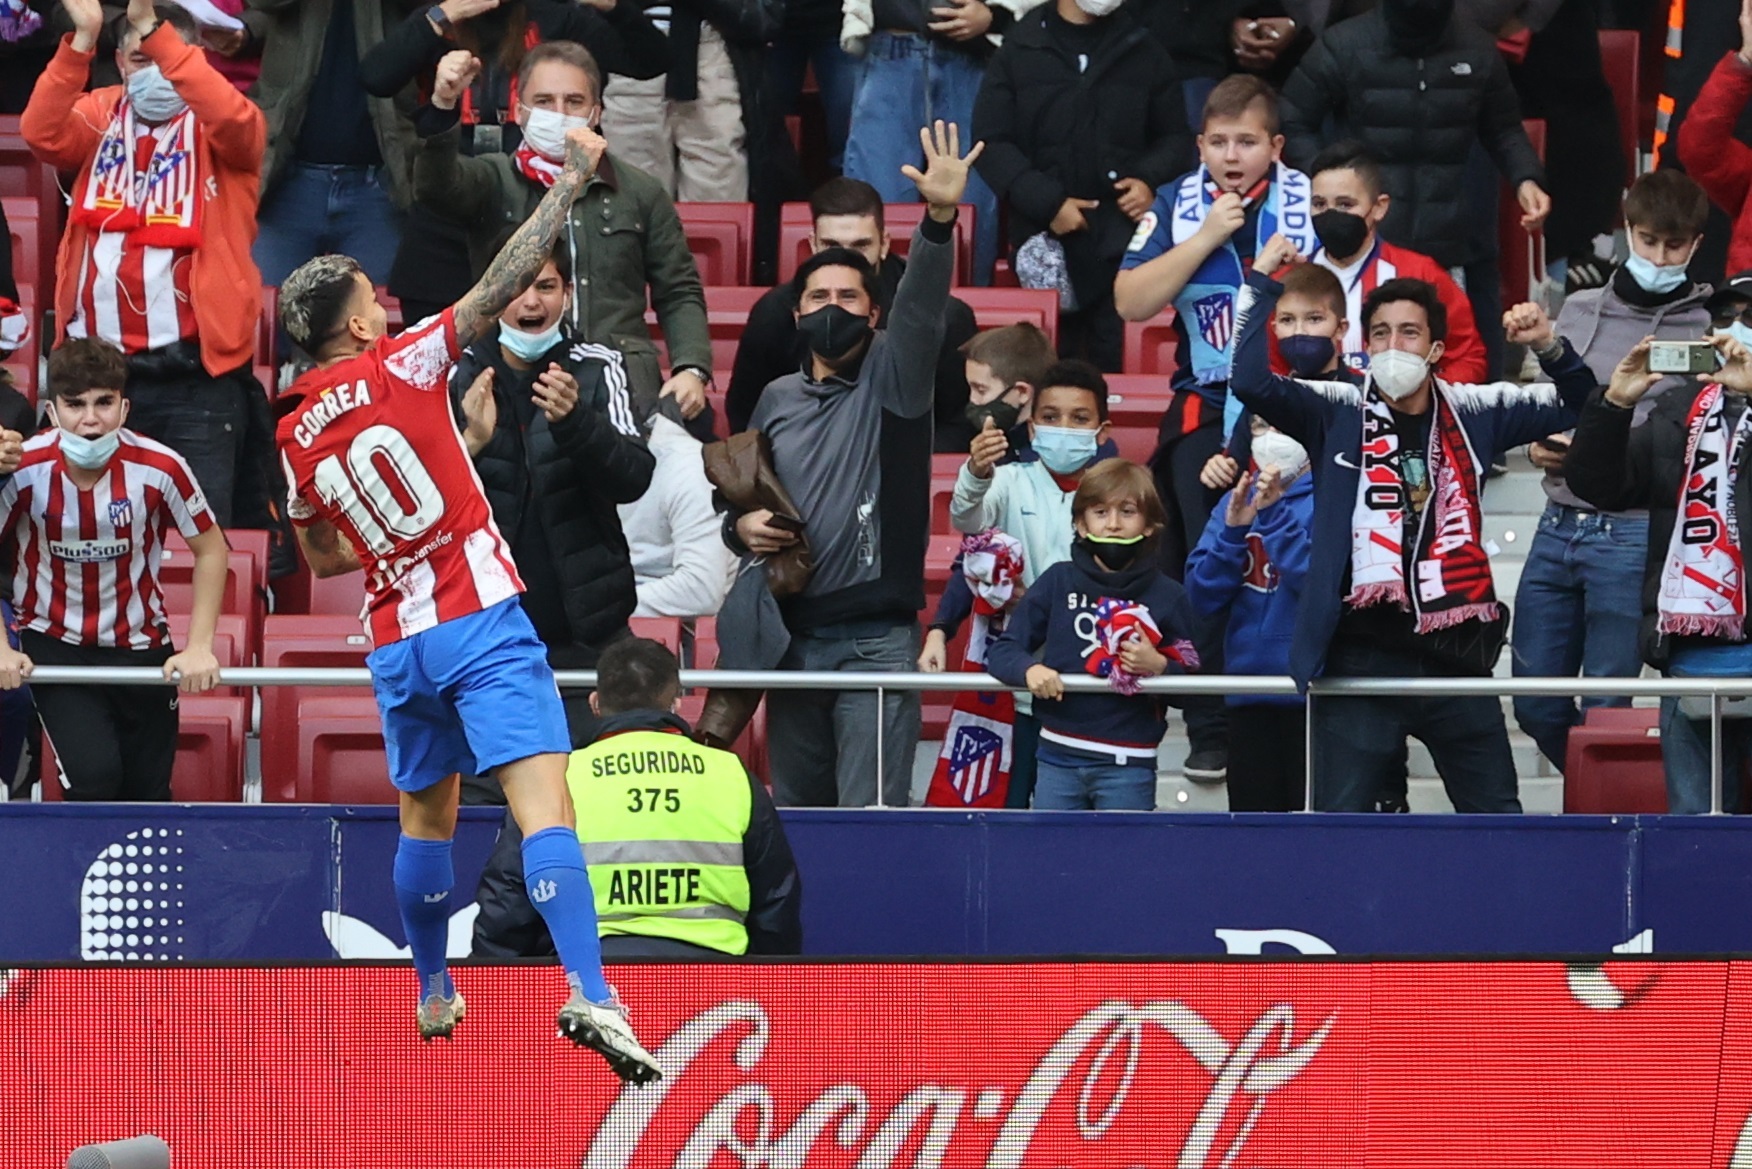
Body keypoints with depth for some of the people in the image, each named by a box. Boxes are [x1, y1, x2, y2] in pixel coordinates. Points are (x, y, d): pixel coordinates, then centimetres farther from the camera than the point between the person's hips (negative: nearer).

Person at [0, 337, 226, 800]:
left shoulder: (159, 468, -18)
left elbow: (210, 550, -3)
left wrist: (199, 647, -7)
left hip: (141, 645, 1)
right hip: (54, 644, -1)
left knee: (148, 795, 7)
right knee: (93, 777, -21)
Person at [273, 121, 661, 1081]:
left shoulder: (297, 436, 8)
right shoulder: (399, 367, -7)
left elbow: (321, 557, 21)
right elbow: (505, 281, -11)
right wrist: (571, 180, -5)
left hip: (398, 643, 6)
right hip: (480, 622, -6)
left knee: (425, 820, 25)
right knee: (544, 809, -16)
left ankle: (433, 997, 35)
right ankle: (588, 995, -31)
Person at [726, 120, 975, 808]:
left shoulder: (890, 380, 1)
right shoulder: (777, 399, 14)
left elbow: (920, 311, -17)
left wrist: (939, 220, -33)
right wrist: (739, 526, 0)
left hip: (876, 641, -5)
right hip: (793, 637, 5)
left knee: (871, 816, -11)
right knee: (794, 810, 11)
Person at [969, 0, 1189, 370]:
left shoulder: (1143, 51, 9)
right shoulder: (1019, 49, 5)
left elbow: (1175, 137, 15)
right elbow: (992, 142, 1)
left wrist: (1150, 181, -6)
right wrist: (1047, 202, -11)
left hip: (1125, 235, 0)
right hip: (1046, 240, 0)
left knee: (1120, 361, -9)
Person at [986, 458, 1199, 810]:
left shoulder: (1167, 596, 0)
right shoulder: (1058, 582, 4)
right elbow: (1003, 650, 3)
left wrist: (1159, 667, -16)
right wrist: (1029, 669, -18)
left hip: (1128, 766, -2)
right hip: (1058, 756, 2)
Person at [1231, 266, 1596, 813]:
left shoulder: (1475, 413, 9)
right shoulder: (1337, 413, 0)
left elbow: (1576, 405, 16)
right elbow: (1251, 381, -13)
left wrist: (1550, 348, -3)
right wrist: (1262, 285, -13)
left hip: (1457, 658, 3)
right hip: (1363, 660, -3)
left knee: (1500, 821, 10)